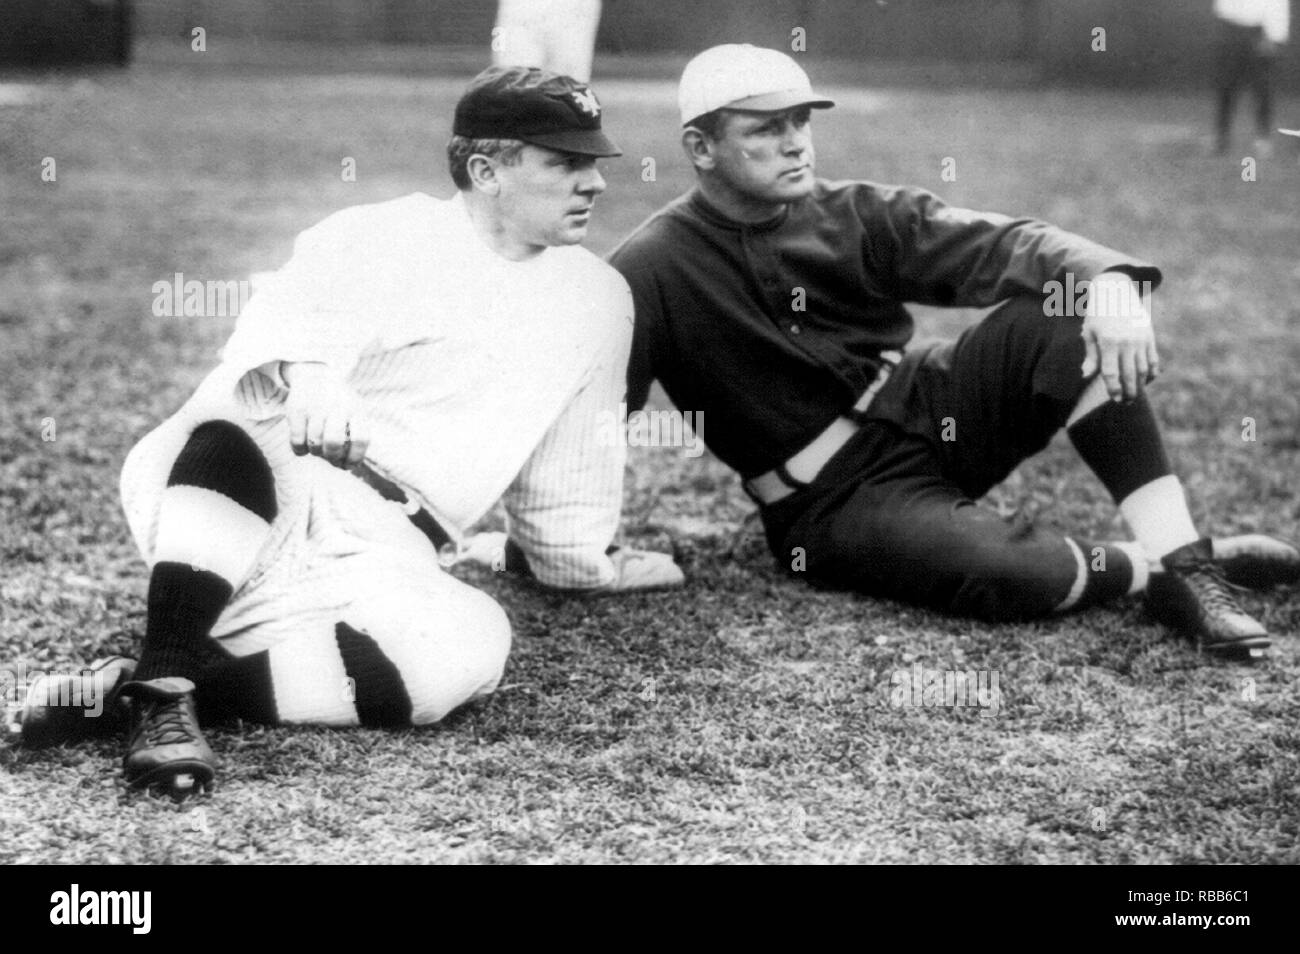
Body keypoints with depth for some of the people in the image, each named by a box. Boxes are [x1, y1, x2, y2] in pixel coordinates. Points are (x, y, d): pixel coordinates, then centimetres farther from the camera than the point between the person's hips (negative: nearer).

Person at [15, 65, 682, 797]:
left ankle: (144, 686, -30)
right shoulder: (374, 239, 3)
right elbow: (282, 334, -16)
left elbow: (565, 463, 30)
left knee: (469, 648, -31)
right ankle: (162, 686, -42)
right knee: (242, 423, -39)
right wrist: (303, 379, -36)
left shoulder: (599, 302, 18)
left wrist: (586, 561, 35)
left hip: (382, 556, 4)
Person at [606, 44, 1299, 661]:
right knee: (1007, 573, -34)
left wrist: (1107, 278, -30)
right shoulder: (651, 272, -11)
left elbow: (997, 245, -10)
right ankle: (1159, 566, -5)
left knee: (1067, 317, -20)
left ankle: (1183, 556, -19)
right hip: (839, 502, -5)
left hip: (924, 410, 5)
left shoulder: (858, 216, 1)